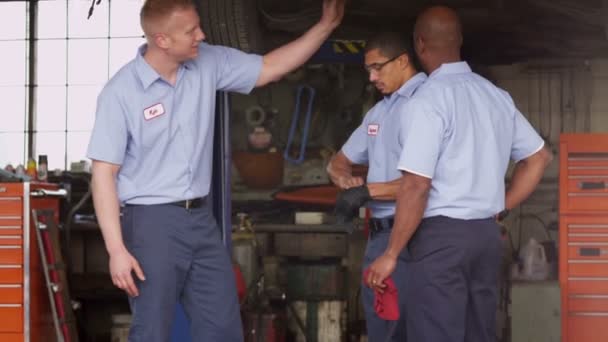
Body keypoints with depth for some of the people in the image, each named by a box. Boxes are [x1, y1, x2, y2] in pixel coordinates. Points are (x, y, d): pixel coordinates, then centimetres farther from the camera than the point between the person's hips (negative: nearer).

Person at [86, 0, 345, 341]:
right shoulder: (121, 92, -13)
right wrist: (117, 249, -17)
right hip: (152, 222, -6)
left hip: (202, 217, 6)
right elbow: (104, 174, -12)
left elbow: (270, 68, 12)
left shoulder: (208, 63, 1)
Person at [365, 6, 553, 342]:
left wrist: (391, 254, -12)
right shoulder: (496, 96, 10)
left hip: (441, 235, -7)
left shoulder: (429, 99, -13)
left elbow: (416, 186, -19)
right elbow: (538, 157, 20)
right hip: (487, 234, 7)